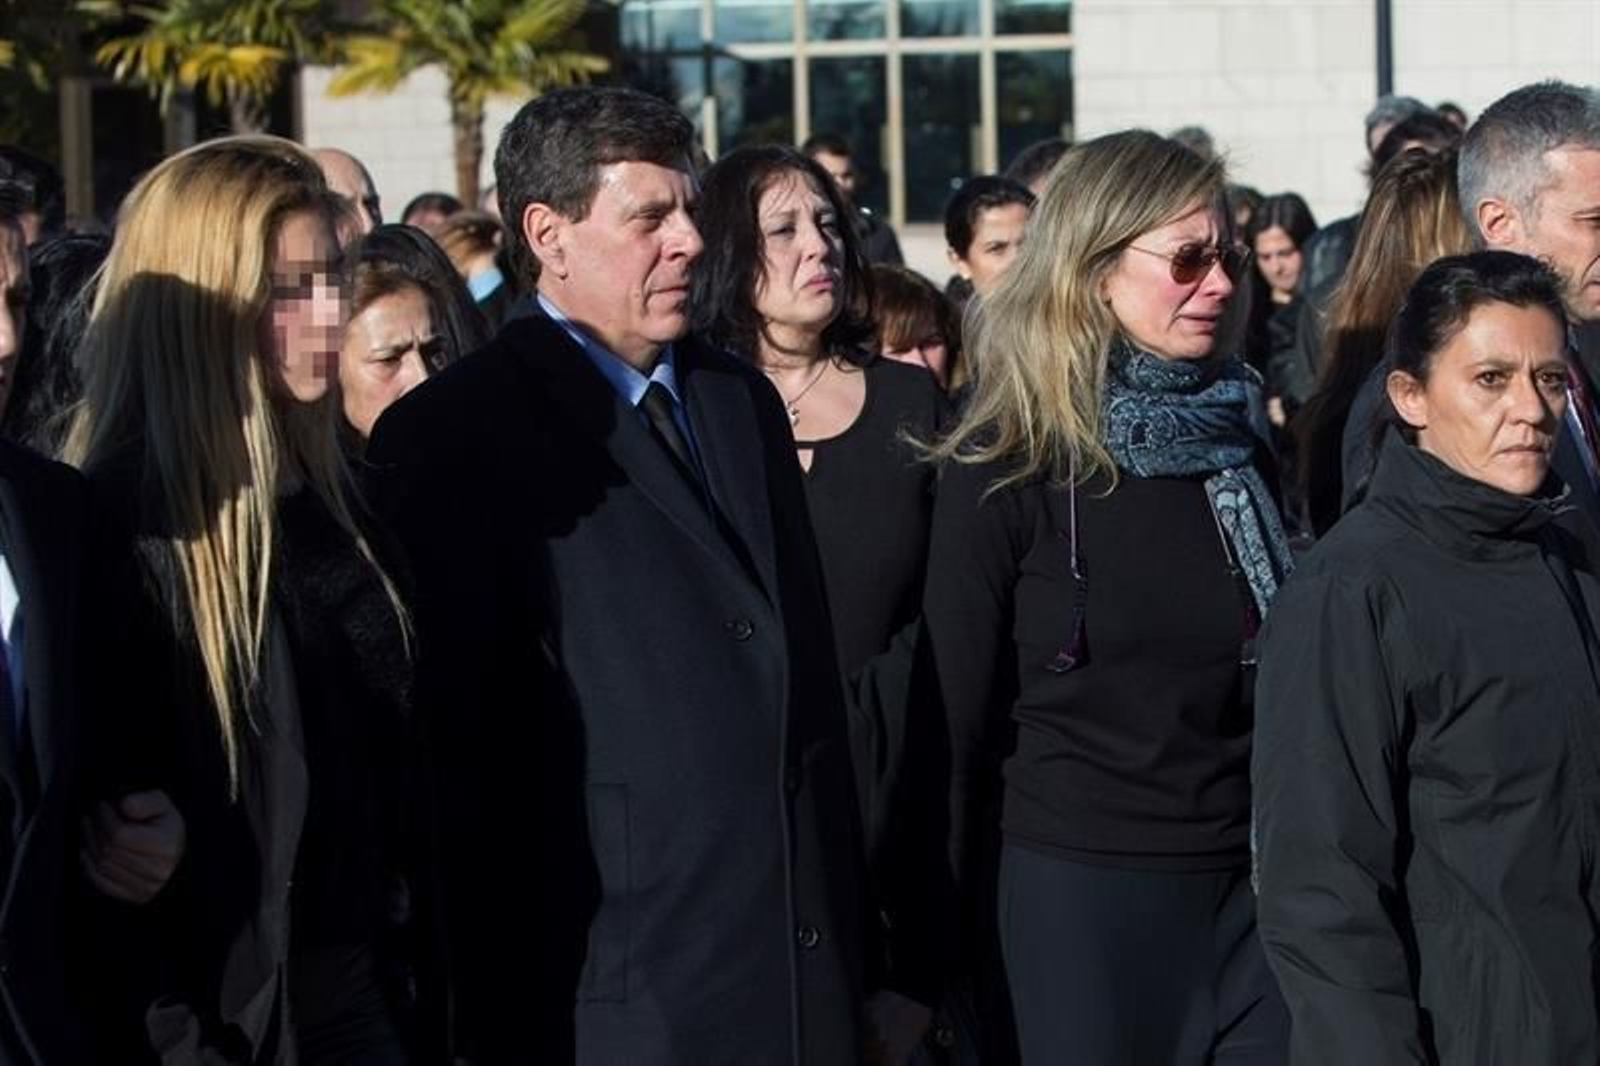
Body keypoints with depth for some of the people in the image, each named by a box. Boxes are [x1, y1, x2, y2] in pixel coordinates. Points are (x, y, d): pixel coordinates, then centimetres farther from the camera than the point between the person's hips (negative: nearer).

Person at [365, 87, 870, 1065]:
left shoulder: (744, 400, 15)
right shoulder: (455, 438, -8)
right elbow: (454, 731, -10)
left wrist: (851, 936, 15)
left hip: (807, 956, 6)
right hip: (626, 980, -6)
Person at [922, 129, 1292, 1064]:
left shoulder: (1239, 433, 9)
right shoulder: (1005, 465, -8)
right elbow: (965, 716, -6)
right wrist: (978, 930, -4)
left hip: (1255, 880, 5)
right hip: (1085, 887, -5)